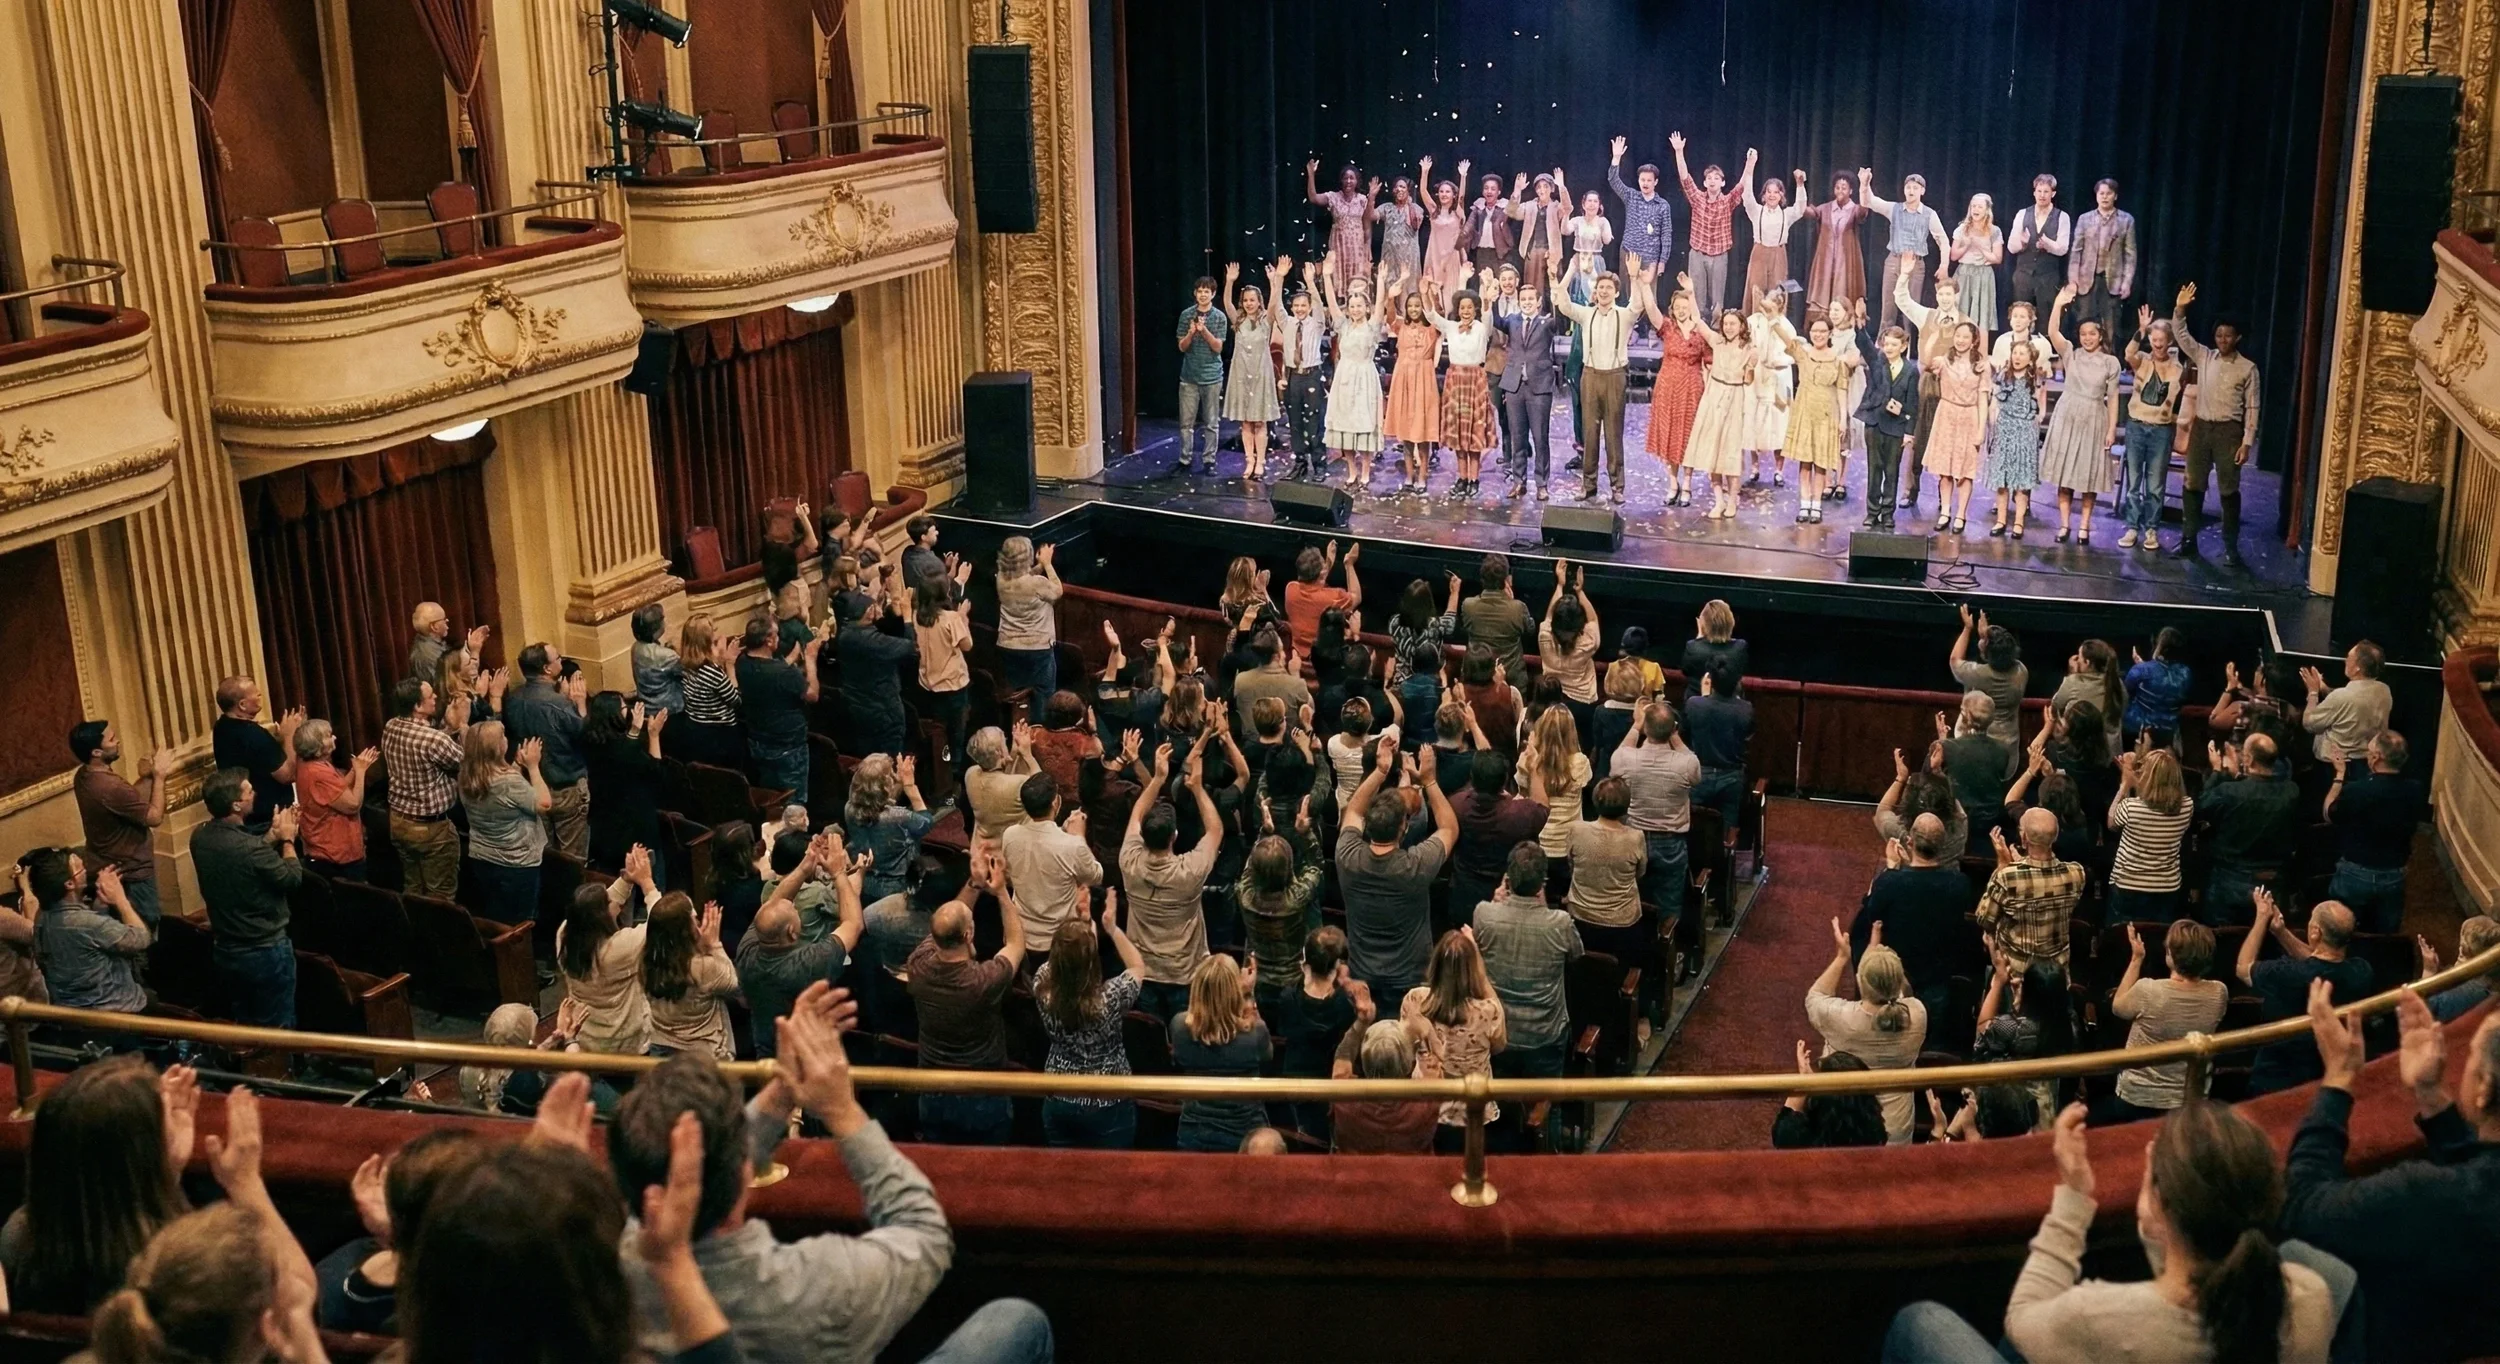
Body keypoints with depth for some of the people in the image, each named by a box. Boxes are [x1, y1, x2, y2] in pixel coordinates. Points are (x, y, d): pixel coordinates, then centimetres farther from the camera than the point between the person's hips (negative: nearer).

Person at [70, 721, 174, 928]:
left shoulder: (85, 777, -2)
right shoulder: (110, 787, -33)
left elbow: (131, 802, 8)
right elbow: (155, 816, -22)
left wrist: (147, 777, -3)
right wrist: (159, 776, -15)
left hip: (110, 868, 10)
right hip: (132, 872, -10)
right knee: (148, 927, 5)